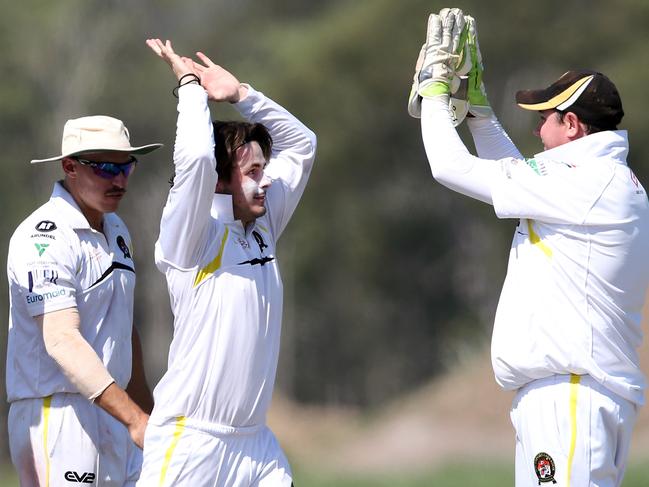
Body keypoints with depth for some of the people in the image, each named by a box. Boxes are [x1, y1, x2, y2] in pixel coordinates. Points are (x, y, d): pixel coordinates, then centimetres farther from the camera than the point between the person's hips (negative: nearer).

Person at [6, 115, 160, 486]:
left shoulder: (116, 230, 15)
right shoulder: (45, 238, -15)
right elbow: (62, 340, -25)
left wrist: (148, 411, 24)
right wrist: (134, 418, -31)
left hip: (111, 411, 9)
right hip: (57, 414, -9)